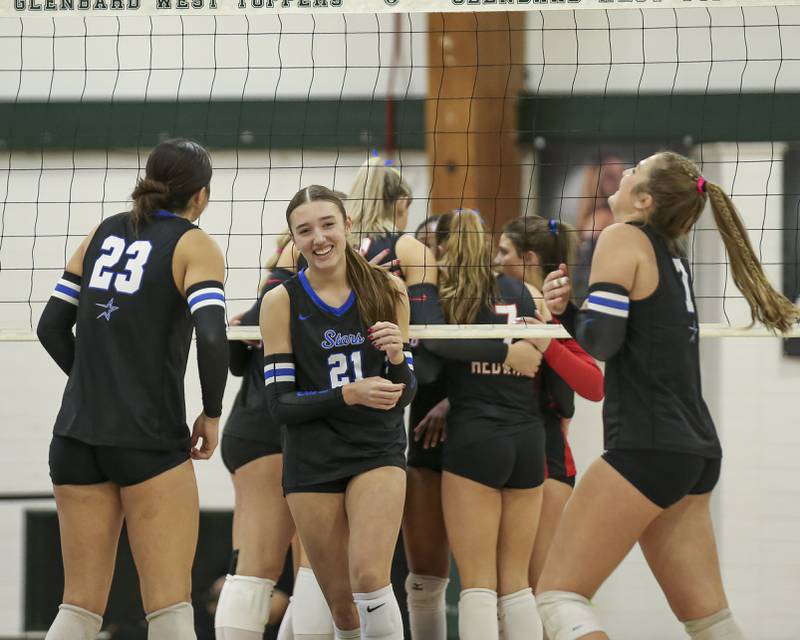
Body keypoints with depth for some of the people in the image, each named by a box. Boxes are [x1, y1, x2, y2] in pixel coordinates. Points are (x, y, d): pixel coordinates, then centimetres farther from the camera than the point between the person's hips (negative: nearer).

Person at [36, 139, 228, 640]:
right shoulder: (194, 245, -3)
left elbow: (52, 326, 15)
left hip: (78, 436, 5)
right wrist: (212, 414, -4)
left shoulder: (104, 233, 13)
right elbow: (212, 337, -18)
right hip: (151, 440, -5)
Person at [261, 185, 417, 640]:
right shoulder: (282, 302, -4)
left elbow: (404, 393, 5)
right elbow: (280, 404, -6)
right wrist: (349, 395, -20)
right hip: (312, 461, 0)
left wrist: (396, 356, -17)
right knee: (342, 604, 4)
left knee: (369, 577, -21)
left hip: (377, 449, 0)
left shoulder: (388, 290, 0)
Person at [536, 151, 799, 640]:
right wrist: (564, 308, 8)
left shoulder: (624, 239, -7)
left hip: (647, 448, -9)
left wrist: (566, 308, 5)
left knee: (559, 595, -6)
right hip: (696, 451, 9)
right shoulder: (671, 251, 17)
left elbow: (600, 340, -15)